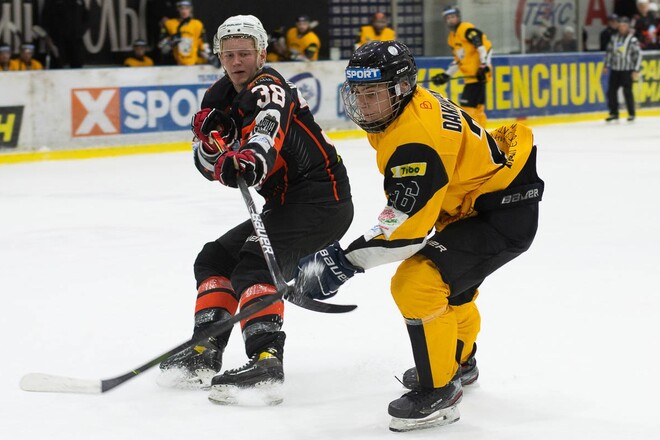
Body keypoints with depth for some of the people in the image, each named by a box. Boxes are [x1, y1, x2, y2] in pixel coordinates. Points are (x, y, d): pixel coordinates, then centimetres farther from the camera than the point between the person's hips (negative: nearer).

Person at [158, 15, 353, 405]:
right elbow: (210, 166, 8)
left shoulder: (268, 88, -14)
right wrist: (210, 135, -13)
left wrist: (251, 159, -58)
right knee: (216, 258, 13)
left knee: (254, 266, -27)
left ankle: (266, 359, -42)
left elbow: (268, 128, -38)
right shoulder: (224, 96, 13)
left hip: (322, 197, -10)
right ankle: (205, 353, 9)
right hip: (287, 203, 10)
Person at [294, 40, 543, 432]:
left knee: (419, 284, -22)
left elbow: (408, 224, -34)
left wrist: (344, 261, -36)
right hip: (474, 201, 11)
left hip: (505, 211, -11)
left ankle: (439, 391, -9)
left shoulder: (417, 137, -30)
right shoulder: (408, 106, 0)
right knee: (447, 284, 29)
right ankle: (460, 361, 55)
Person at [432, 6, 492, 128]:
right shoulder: (452, 38, 20)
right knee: (477, 107, 10)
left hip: (478, 74, -9)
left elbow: (484, 46, -18)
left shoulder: (466, 29, -10)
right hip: (469, 76, 9)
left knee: (467, 104, -13)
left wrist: (484, 65, -24)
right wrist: (446, 75, 18)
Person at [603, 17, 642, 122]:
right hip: (615, 70, 5)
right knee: (611, 91, 2)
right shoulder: (614, 38, 9)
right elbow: (609, 52, 16)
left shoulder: (632, 39, -6)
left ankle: (631, 114, 7)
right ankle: (614, 113, 14)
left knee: (627, 92, -5)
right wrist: (606, 66, 12)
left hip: (627, 70, -5)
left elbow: (638, 55, -7)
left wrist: (636, 70, -11)